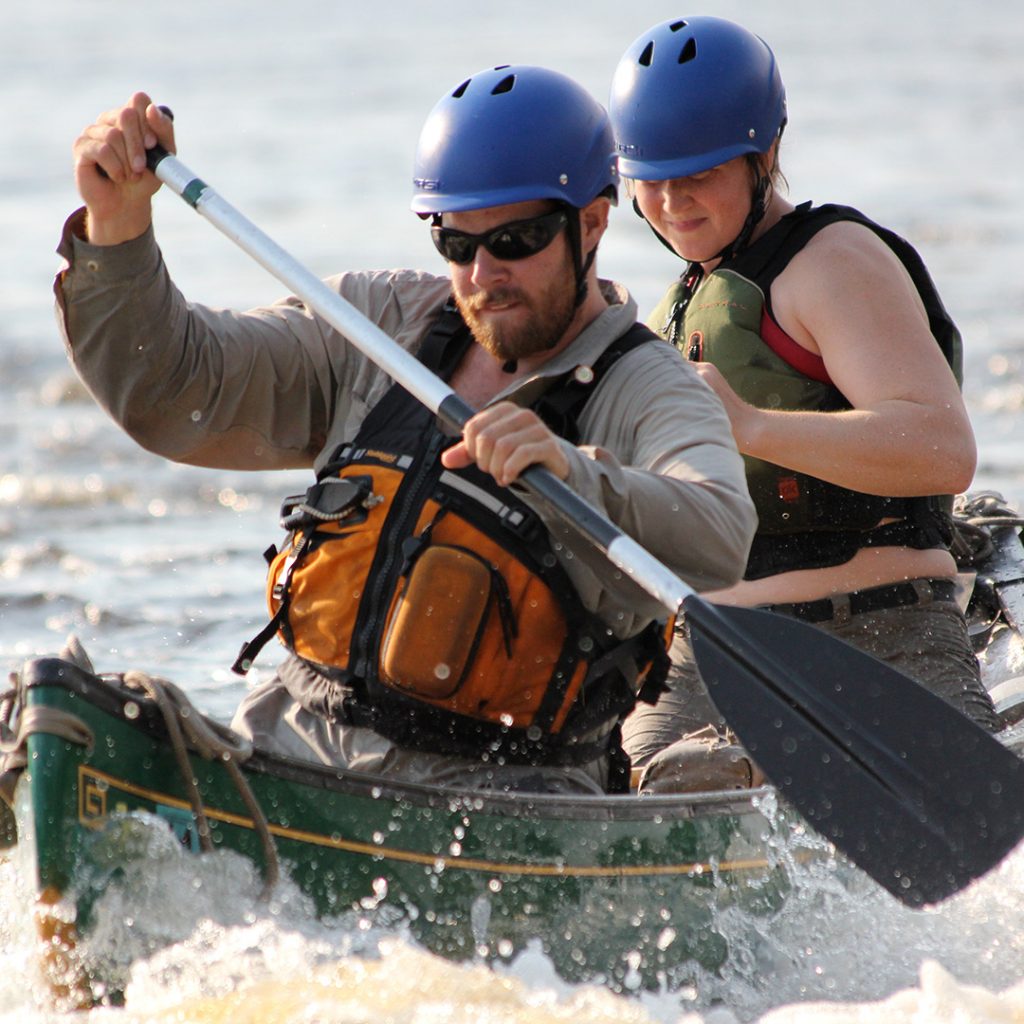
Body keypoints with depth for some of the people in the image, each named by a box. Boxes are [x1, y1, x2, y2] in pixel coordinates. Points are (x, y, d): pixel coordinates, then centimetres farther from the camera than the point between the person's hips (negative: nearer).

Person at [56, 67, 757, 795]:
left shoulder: (654, 395, -4)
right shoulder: (387, 324, 13)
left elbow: (716, 543, -26)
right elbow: (173, 395, 9)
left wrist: (571, 476, -44)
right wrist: (117, 230, -7)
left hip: (504, 795, -4)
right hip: (293, 746, 5)